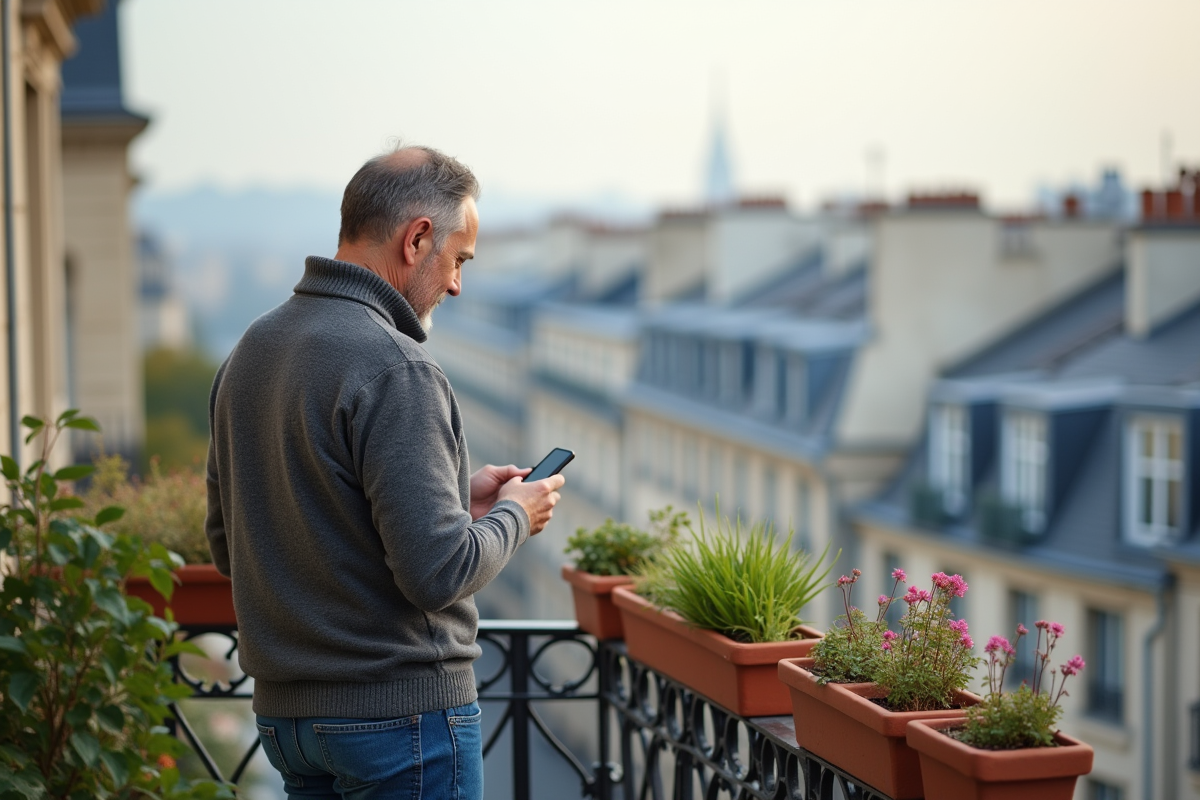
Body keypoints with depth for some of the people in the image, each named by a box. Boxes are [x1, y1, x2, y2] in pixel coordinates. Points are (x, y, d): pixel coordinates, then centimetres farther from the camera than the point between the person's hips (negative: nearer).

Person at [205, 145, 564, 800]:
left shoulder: (247, 353, 8)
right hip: (402, 709, -8)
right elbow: (437, 570, -23)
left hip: (283, 710, 8)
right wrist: (516, 514, -1)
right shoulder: (394, 369, -19)